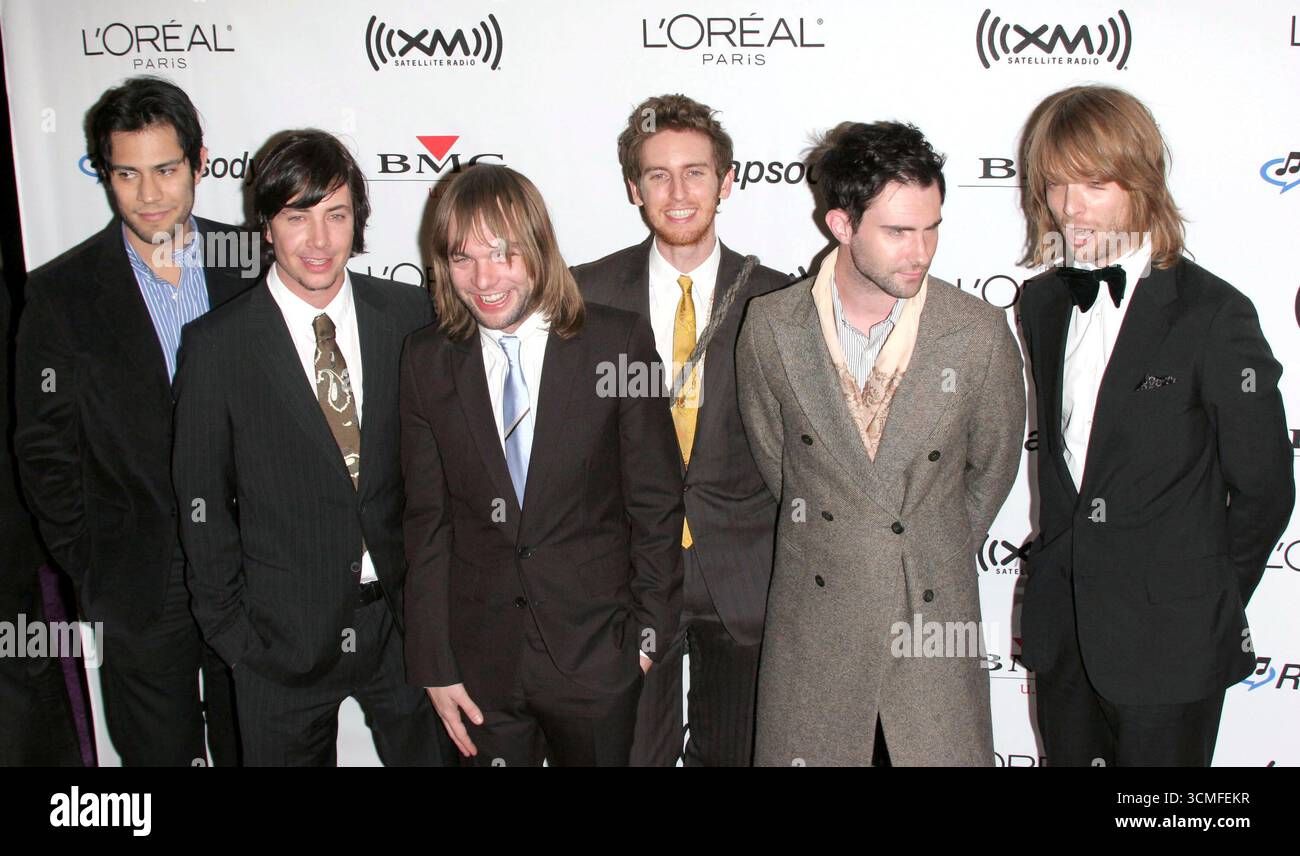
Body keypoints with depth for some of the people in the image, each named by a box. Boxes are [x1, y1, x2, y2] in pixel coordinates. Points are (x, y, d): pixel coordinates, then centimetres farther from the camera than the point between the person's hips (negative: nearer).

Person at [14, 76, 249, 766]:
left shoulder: (254, 264, -2)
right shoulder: (60, 293, -6)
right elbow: (45, 454, -2)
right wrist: (93, 576, -3)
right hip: (139, 596, -1)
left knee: (253, 747, 17)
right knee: (160, 753, 15)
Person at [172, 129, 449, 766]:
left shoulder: (410, 316, -4)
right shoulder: (215, 346, -9)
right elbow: (203, 503, -3)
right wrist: (230, 627, -2)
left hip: (403, 620, 2)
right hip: (281, 636, -1)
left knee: (426, 751, 17)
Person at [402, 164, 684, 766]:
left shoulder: (620, 342, -9)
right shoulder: (427, 361, -1)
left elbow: (655, 503, -5)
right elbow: (427, 519, 1)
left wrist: (650, 632, -4)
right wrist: (434, 665, -1)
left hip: (596, 655, -1)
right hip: (481, 662, 2)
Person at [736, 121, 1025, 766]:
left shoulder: (981, 335, -12)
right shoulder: (771, 327, -9)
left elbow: (992, 467, 5)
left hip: (934, 617, 0)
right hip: (812, 623, 1)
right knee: (798, 752, 11)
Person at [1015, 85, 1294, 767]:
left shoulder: (1213, 314, -13)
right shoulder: (1041, 303, 6)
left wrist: (1208, 606, 0)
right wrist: (1057, 564, 8)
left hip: (1166, 641, -5)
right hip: (1062, 629, 5)